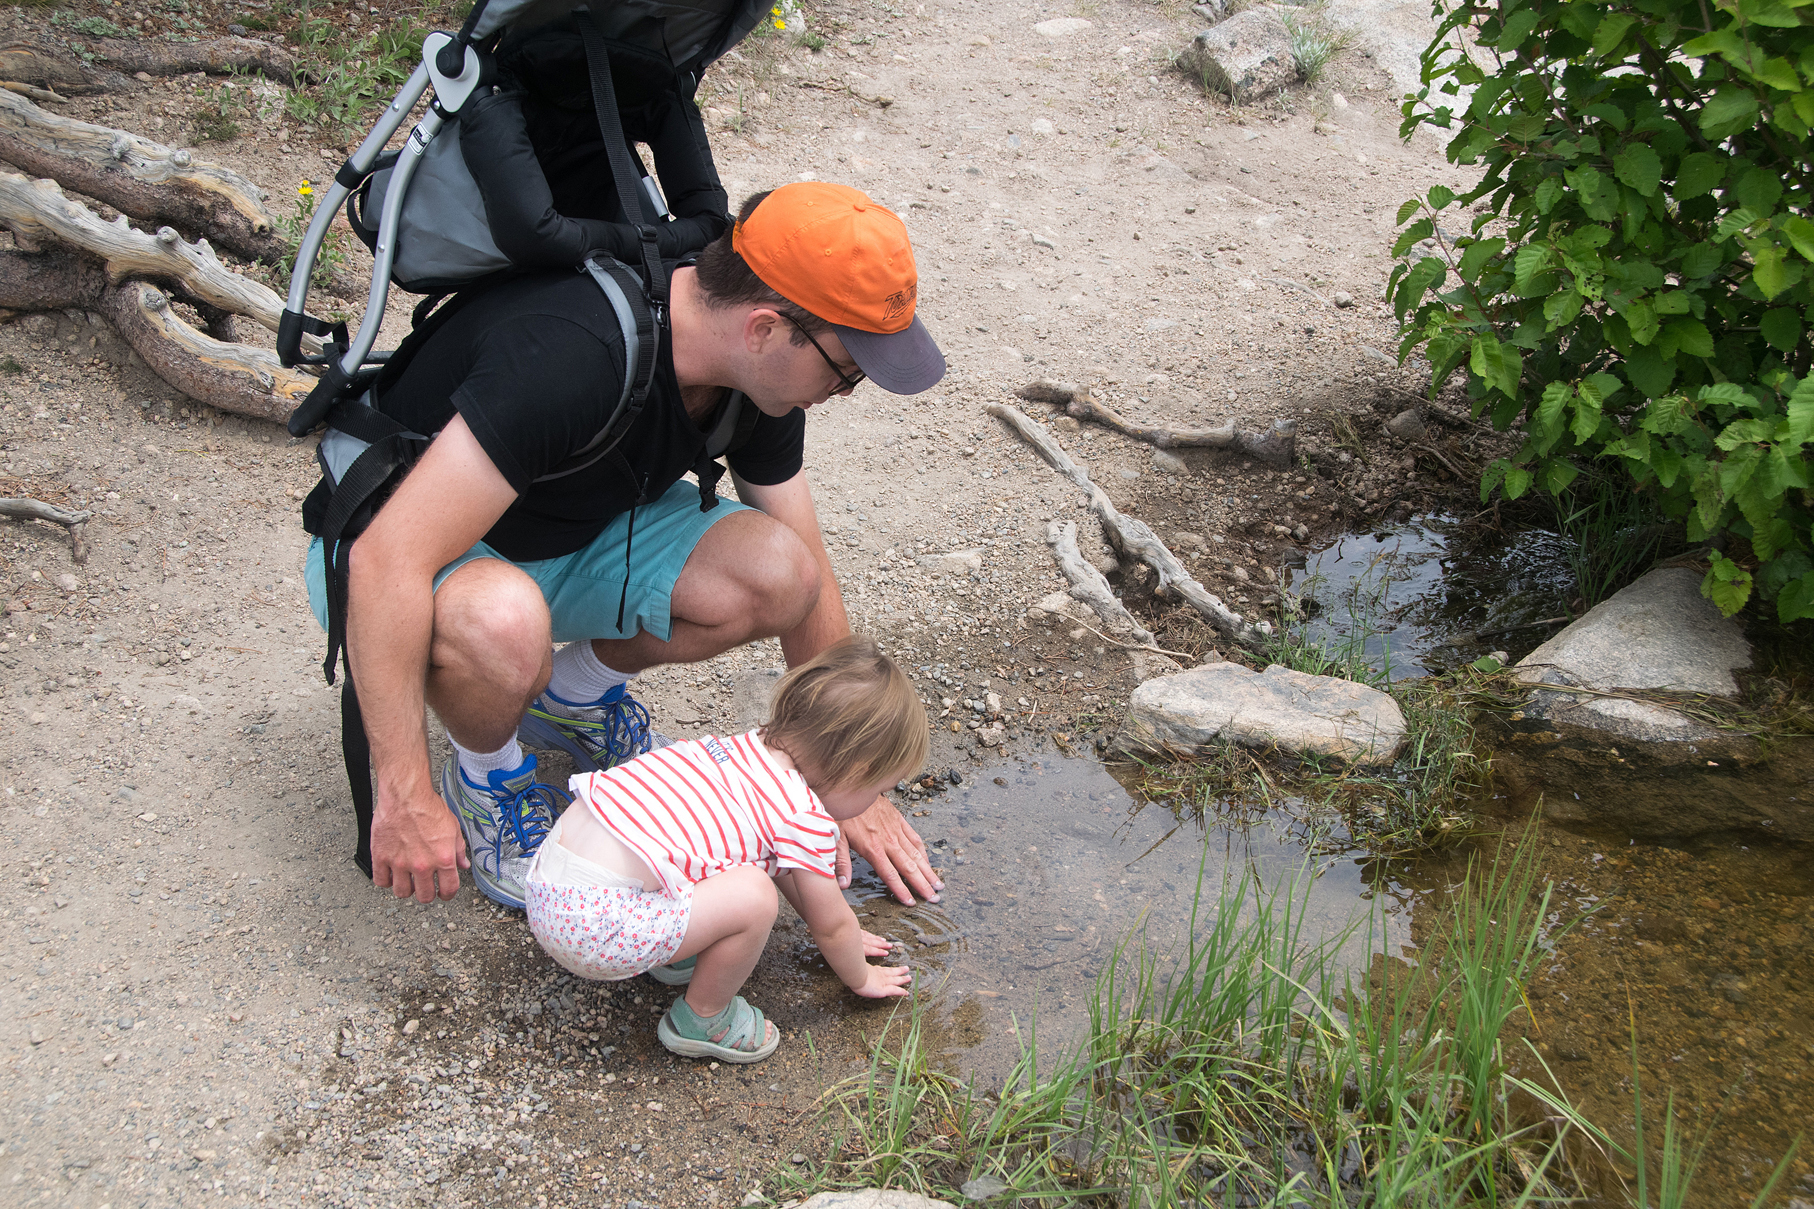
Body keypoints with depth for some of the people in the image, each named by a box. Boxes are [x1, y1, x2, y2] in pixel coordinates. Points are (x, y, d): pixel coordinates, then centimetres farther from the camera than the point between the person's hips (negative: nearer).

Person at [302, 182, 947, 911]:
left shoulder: (757, 371, -13)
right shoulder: (573, 354, -38)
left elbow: (807, 580, -2)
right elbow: (386, 559, -39)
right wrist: (405, 799, -35)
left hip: (566, 537, 6)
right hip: (400, 544, -6)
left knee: (774, 575, -19)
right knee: (502, 624, -42)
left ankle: (576, 693, 10)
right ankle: (485, 781, -5)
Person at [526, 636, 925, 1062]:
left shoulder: (752, 747, 15)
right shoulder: (809, 819, -9)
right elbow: (832, 924, 7)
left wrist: (837, 929, 45)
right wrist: (862, 978, 27)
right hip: (597, 924, -9)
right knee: (751, 895, -16)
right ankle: (703, 1021, 8)